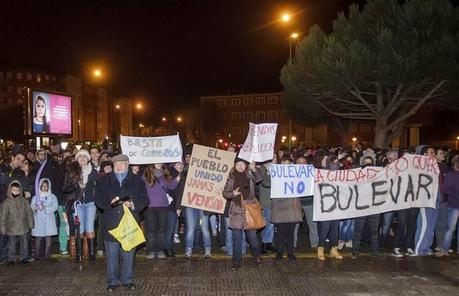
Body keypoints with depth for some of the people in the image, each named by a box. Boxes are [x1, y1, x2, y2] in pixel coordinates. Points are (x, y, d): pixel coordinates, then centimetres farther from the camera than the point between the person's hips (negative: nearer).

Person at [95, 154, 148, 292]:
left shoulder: (137, 180, 7)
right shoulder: (105, 180, 10)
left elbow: (144, 199, 2)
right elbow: (99, 199, 4)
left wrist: (133, 204, -16)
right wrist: (110, 202, -15)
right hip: (111, 223, 1)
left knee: (129, 253, 7)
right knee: (112, 254, 6)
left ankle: (128, 280, 22)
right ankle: (113, 281, 20)